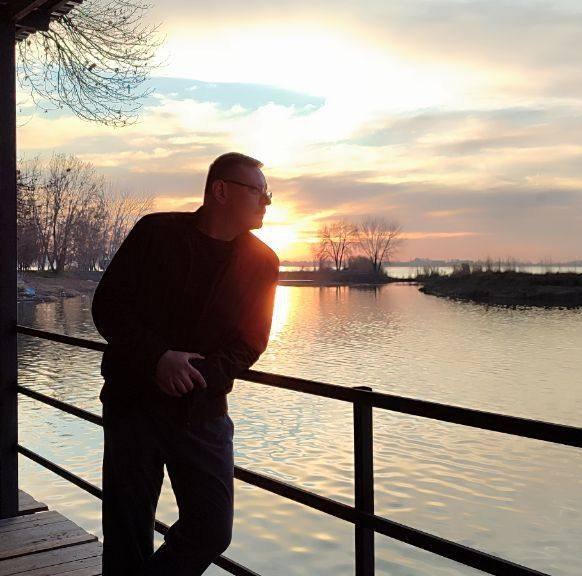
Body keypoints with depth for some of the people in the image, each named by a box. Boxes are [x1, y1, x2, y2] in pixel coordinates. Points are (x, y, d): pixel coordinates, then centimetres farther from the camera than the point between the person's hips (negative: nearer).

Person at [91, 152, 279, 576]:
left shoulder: (261, 263, 4)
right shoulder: (156, 232, -2)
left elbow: (248, 345, 2)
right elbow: (107, 305, -4)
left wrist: (198, 375, -16)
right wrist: (157, 358, -18)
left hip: (203, 410, 2)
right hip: (134, 400, -2)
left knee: (212, 533, 2)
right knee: (127, 538, 5)